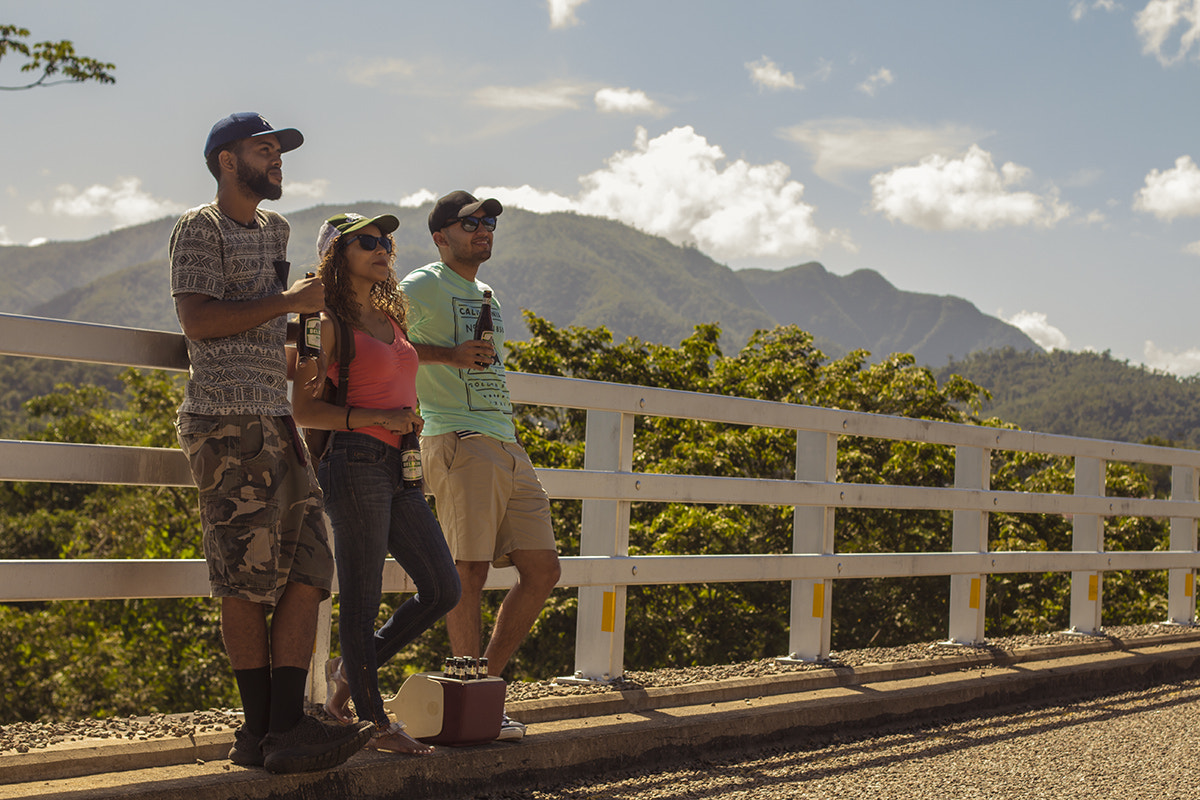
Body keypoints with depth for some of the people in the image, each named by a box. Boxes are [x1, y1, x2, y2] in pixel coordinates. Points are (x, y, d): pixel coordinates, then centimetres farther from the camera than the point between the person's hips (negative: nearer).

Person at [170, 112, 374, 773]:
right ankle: (263, 727, 1)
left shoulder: (273, 229, 24)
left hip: (276, 420, 8)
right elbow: (196, 319, -12)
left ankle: (285, 729, -2)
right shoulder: (200, 227, 0)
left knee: (307, 570, -2)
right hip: (225, 420, -8)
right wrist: (288, 302, -9)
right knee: (247, 579, -7)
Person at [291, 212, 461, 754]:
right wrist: (376, 418, -14)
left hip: (399, 469, 8)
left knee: (442, 589, 6)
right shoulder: (328, 323, -3)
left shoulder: (391, 317, 18)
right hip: (356, 461, -8)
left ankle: (350, 671, 21)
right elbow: (302, 409, -7)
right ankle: (374, 720, 7)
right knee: (362, 600, -2)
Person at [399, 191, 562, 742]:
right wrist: (448, 354, -15)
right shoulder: (424, 285, 1)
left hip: (506, 443, 8)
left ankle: (487, 679, 14)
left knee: (542, 569, 4)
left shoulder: (487, 294, 26)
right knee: (469, 571, -9)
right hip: (457, 441, -8)